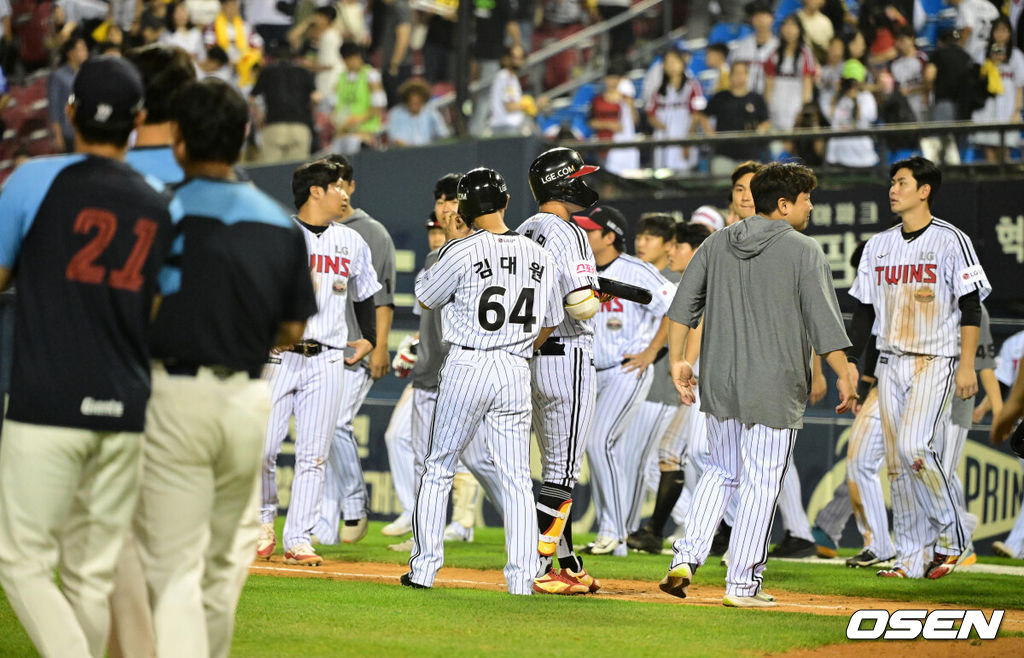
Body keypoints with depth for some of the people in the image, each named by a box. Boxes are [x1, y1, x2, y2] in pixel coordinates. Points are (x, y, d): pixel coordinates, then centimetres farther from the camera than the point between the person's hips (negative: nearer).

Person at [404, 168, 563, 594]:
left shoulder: (461, 252, -11)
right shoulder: (539, 256, 3)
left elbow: (425, 298, 5)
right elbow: (550, 322, 13)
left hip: (466, 367, -3)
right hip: (516, 373, 3)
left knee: (437, 469, 10)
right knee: (517, 479, 7)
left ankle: (424, 569, 10)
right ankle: (522, 578, 2)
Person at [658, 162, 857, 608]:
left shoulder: (717, 244, 8)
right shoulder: (804, 252, -8)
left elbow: (684, 304, 5)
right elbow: (823, 321, -11)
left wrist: (677, 360, 8)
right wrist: (844, 377, -6)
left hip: (718, 383, 5)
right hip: (774, 387, -5)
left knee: (722, 472, 21)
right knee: (761, 483, 3)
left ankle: (686, 558, 8)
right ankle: (742, 584, 5)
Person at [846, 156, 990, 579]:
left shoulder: (951, 240, -4)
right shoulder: (878, 246, 13)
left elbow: (971, 307, -7)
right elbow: (864, 311, 16)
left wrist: (967, 365, -14)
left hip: (936, 362, -6)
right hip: (891, 364, 6)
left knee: (915, 447, -21)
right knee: (896, 461, 3)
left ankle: (951, 536, -4)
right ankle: (910, 558, 8)